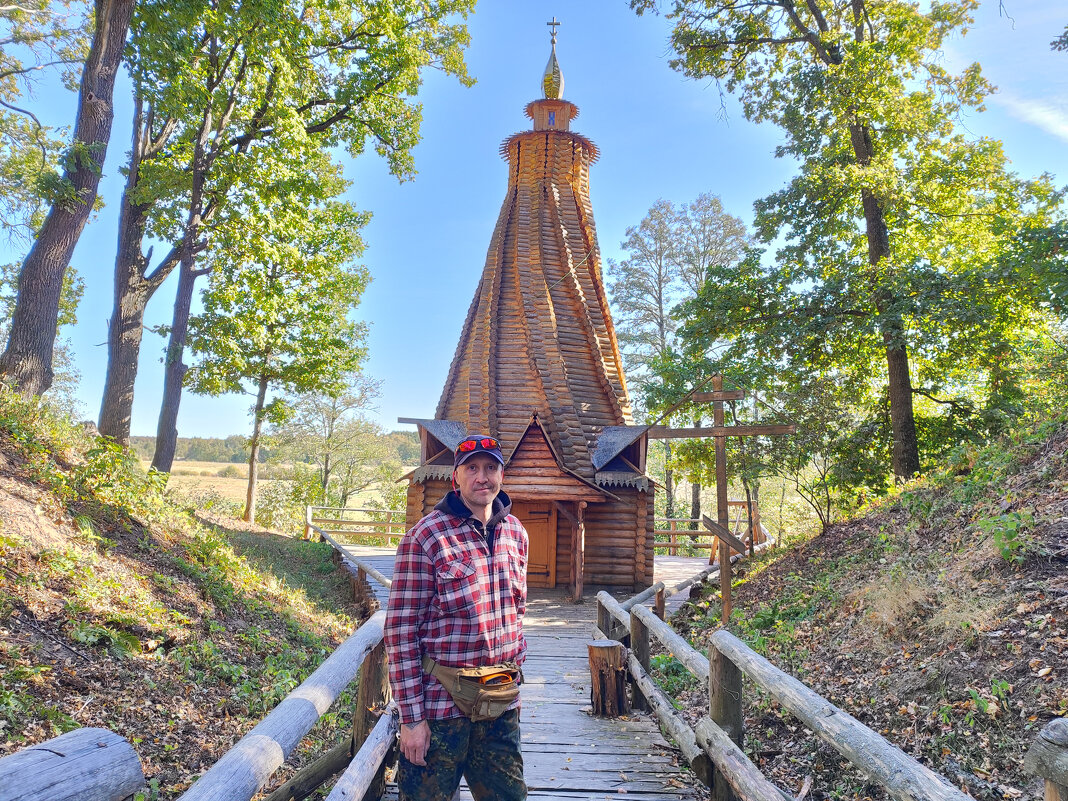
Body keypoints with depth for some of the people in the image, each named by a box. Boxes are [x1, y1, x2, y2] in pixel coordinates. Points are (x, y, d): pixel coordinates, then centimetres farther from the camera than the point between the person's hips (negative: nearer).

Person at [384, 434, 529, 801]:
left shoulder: (516, 533, 4)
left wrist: (513, 672, 15)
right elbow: (401, 630, -13)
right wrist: (411, 717, -14)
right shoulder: (425, 537, -14)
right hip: (440, 706, -5)